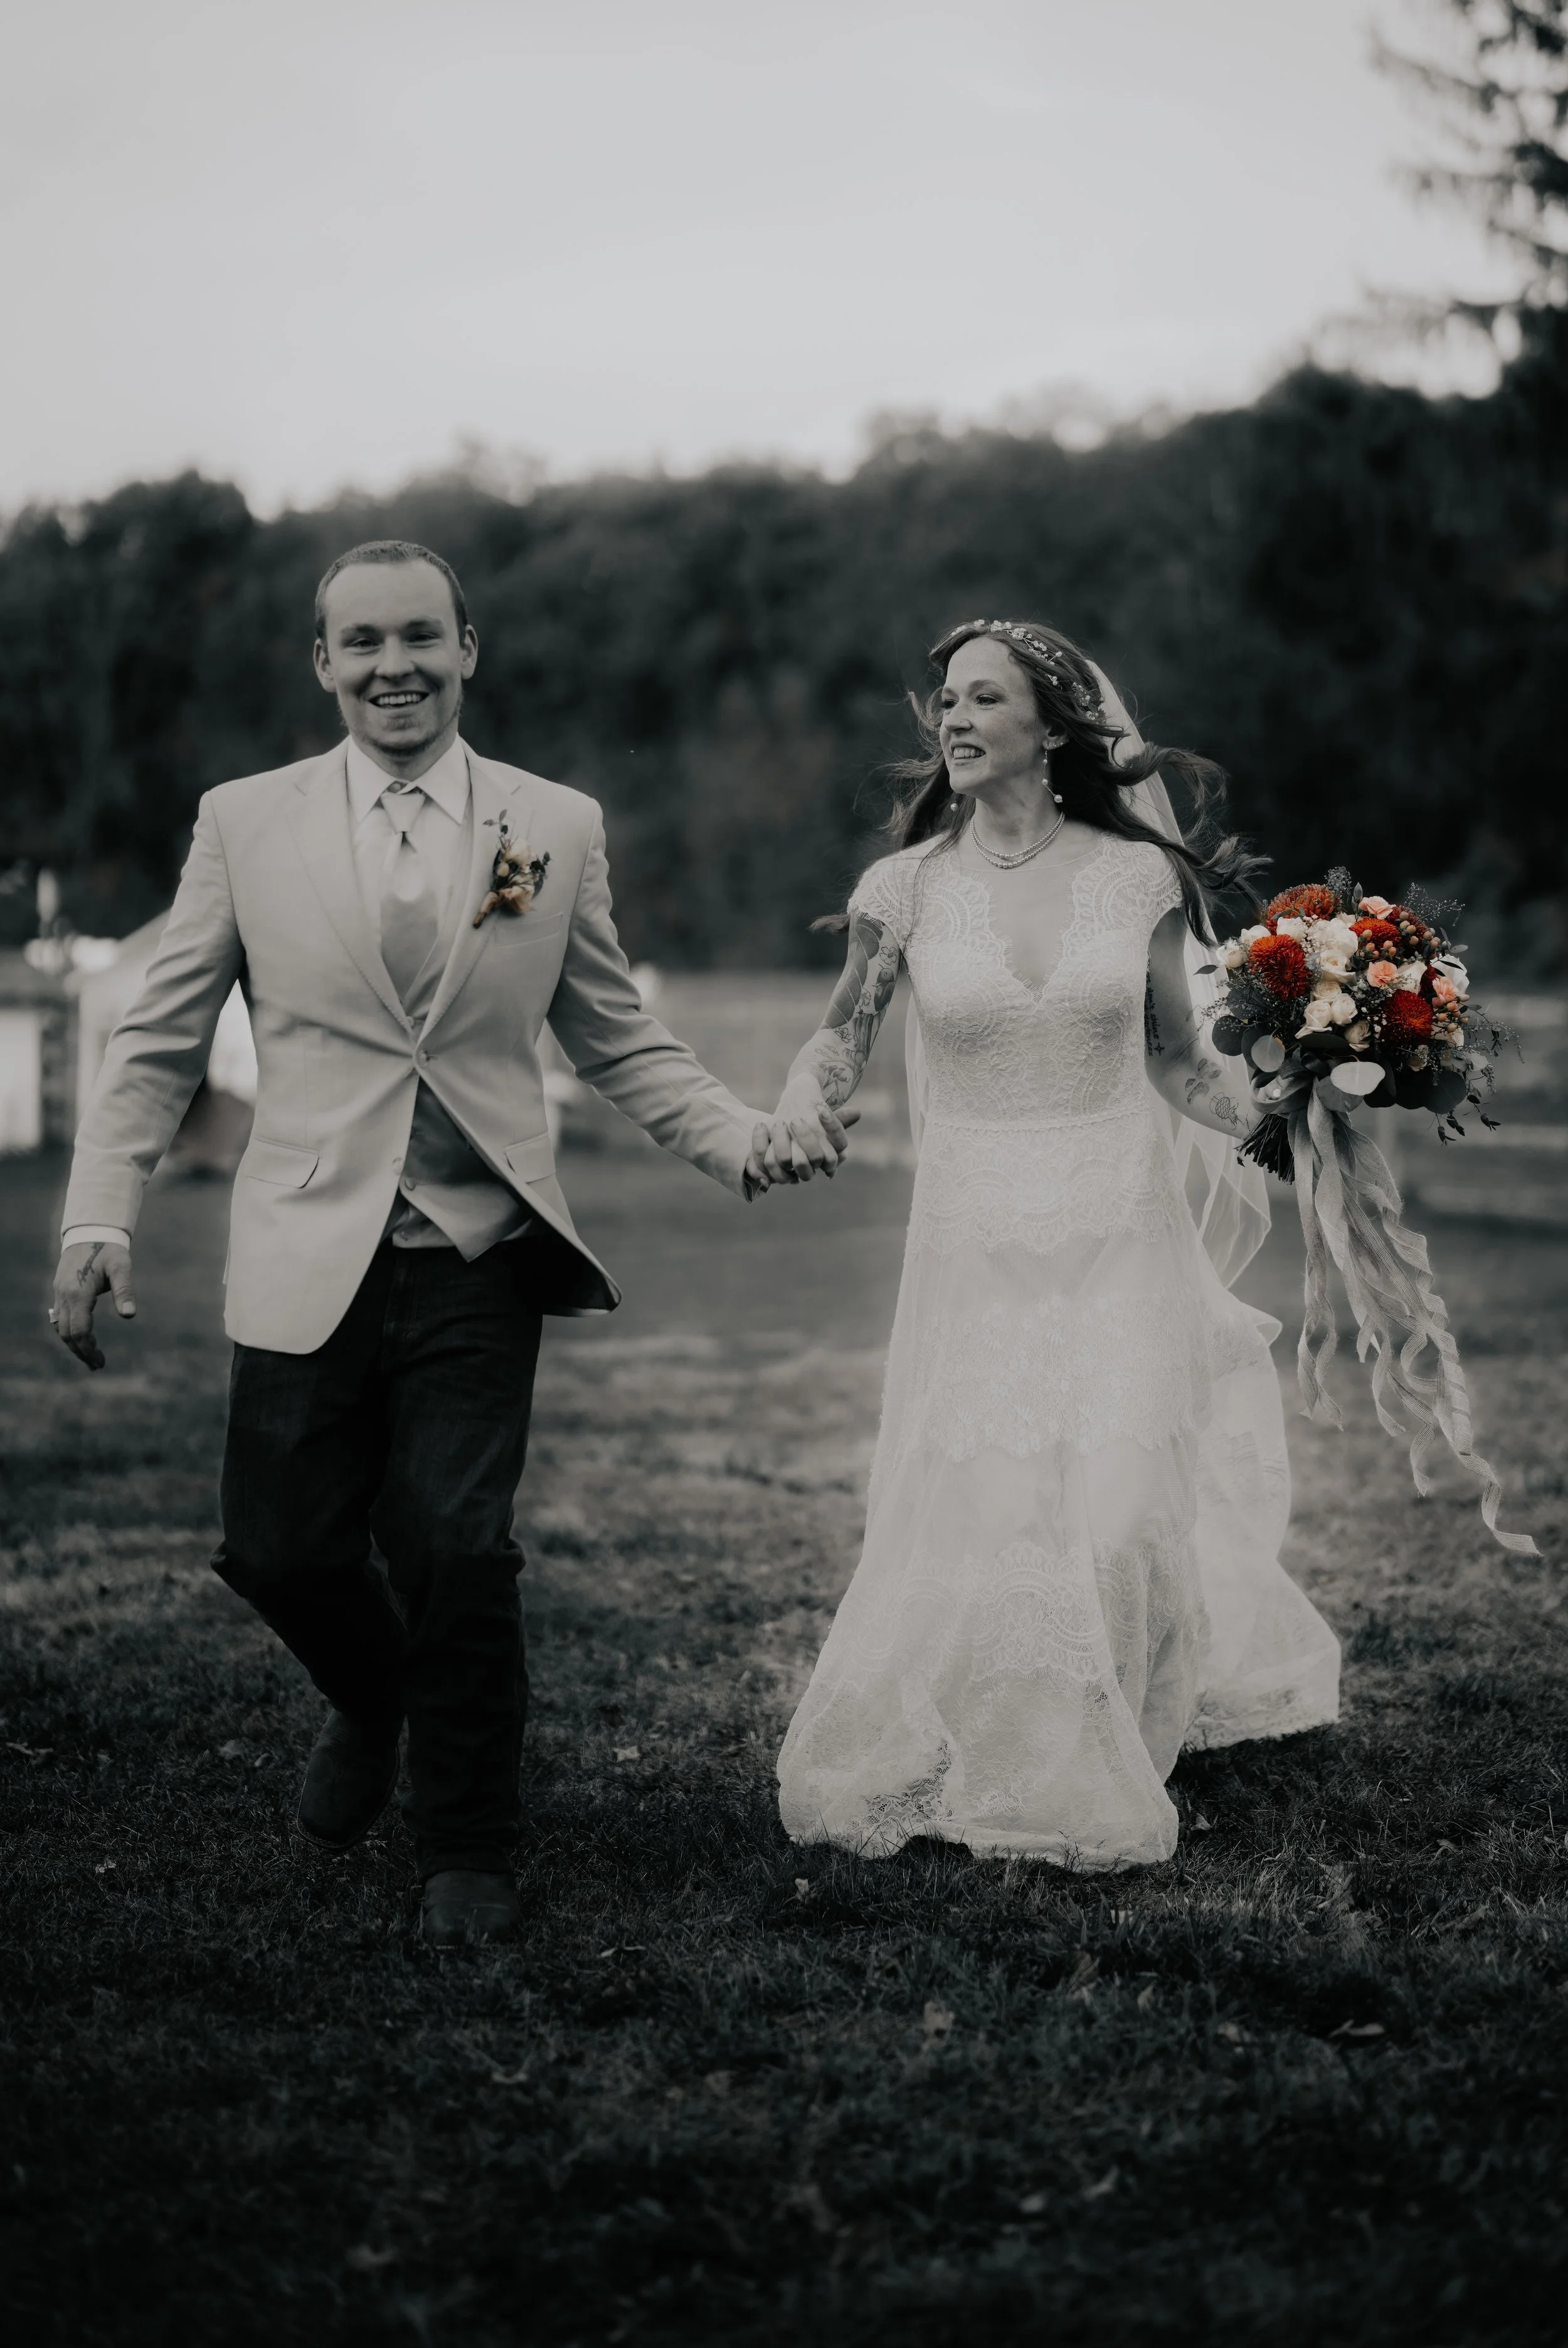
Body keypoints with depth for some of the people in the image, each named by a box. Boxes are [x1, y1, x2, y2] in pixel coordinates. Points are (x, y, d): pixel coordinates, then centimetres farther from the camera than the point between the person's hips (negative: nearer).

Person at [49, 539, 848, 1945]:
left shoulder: (559, 828, 5)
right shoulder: (245, 822, 3)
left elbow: (620, 1043, 10)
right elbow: (159, 1047, 6)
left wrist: (746, 1140, -6)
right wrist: (100, 1219, -5)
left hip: (479, 1264, -1)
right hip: (309, 1260, 1)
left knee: (458, 1556, -6)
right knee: (283, 1550, 4)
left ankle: (468, 1854, 18)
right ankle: (373, 1702, 40)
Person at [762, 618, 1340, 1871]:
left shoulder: (1139, 875, -1)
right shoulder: (909, 887, -1)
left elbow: (1179, 1061, 6)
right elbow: (845, 1038, 9)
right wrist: (796, 1111, -12)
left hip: (1120, 1243, 0)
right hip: (977, 1249, 0)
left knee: (1117, 1508, -2)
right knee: (977, 1516, 1)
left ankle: (1095, 1776, 20)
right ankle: (976, 1760, 24)